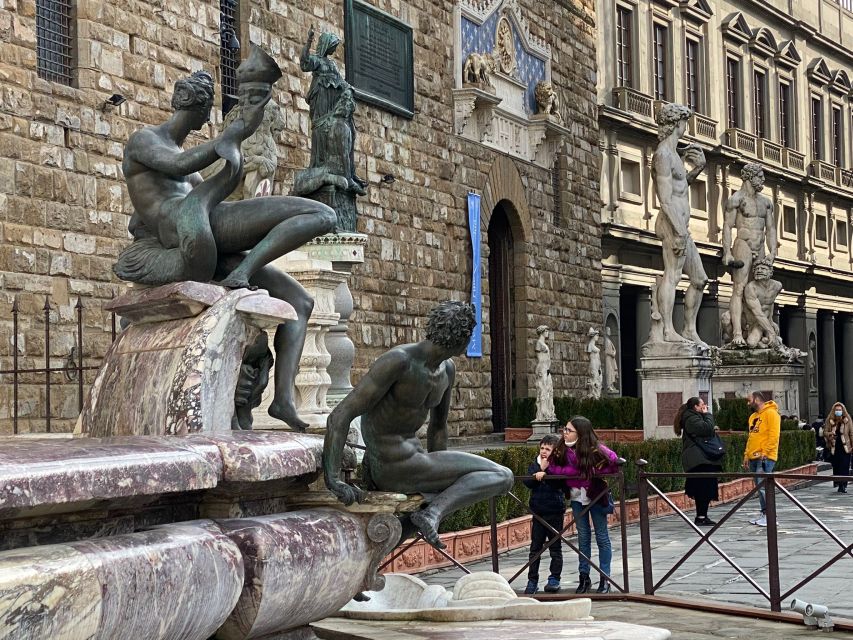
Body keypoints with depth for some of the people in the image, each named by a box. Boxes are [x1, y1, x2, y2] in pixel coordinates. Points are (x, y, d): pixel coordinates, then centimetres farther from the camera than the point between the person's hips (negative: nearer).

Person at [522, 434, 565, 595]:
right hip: (538, 512, 3)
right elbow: (528, 483, -7)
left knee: (555, 548, 5)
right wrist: (540, 469, -14)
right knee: (535, 548, 5)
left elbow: (558, 482, -19)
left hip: (555, 512, -3)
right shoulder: (534, 465, 7)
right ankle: (532, 581, 9)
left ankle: (554, 579, 13)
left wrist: (544, 473, -24)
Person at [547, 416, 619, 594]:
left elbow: (615, 462, -21)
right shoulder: (563, 449, -8)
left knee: (602, 537, 5)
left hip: (596, 495, -4)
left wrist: (594, 472, -22)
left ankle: (604, 579, 11)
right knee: (583, 537, 11)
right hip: (577, 497, 4)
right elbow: (554, 467, -7)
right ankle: (584, 577, 18)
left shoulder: (595, 449, -20)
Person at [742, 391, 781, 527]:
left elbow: (774, 436, -15)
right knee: (759, 486, 9)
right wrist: (746, 455, 15)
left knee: (763, 485, -12)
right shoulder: (753, 416, 20)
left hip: (765, 458, -9)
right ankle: (764, 513, 13)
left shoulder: (771, 413, -7)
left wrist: (765, 453, -19)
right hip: (753, 458, 9)